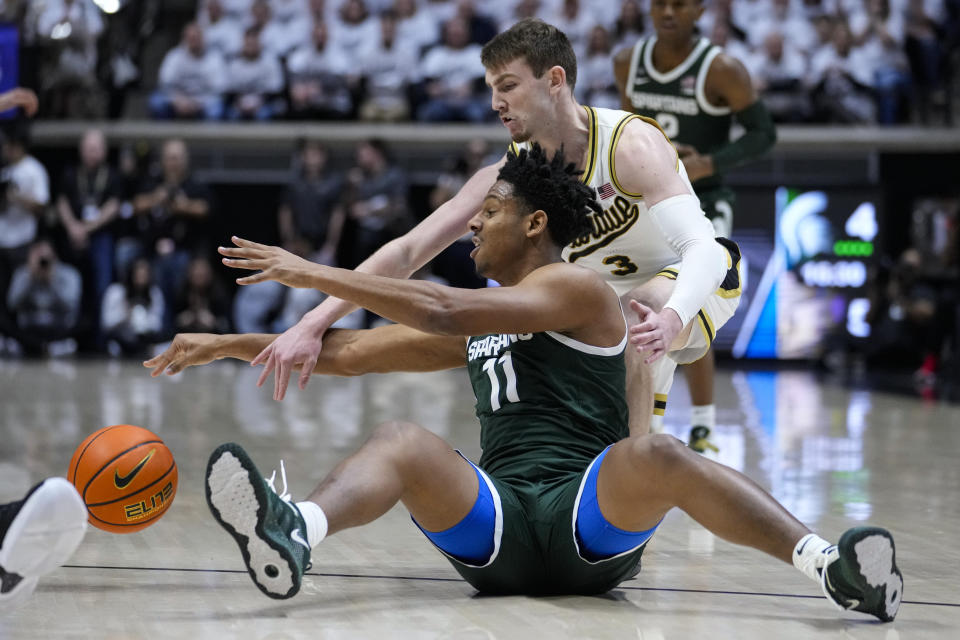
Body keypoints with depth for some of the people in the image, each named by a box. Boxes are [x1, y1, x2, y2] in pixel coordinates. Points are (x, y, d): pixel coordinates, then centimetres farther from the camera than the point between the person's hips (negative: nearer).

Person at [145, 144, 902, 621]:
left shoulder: (578, 288, 2)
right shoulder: (482, 318, 26)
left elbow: (444, 311, -12)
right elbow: (347, 352, 28)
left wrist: (313, 273, -9)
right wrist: (228, 345, 22)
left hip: (589, 515, -4)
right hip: (495, 521, 5)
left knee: (654, 455, -37)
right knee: (401, 442, -23)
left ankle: (827, 563, -53)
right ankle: (294, 535, -56)